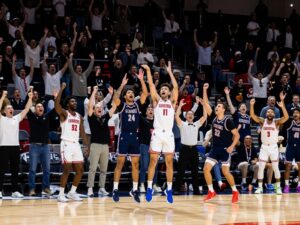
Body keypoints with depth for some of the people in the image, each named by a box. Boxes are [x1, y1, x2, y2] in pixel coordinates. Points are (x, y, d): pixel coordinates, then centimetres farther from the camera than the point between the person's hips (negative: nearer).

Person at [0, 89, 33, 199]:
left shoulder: (17, 118, 14)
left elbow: (26, 109, 9)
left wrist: (30, 98, 0)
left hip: (15, 146, 5)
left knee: (15, 170, 7)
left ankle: (15, 191, 12)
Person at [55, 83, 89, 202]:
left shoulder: (79, 116, 15)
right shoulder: (64, 113, -4)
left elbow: (82, 132, 16)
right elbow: (56, 104, -24)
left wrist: (87, 145, 8)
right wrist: (61, 89, -28)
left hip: (76, 144, 7)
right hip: (66, 144, -7)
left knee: (80, 170, 5)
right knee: (67, 170, -8)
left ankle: (72, 192, 18)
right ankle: (61, 194, 1)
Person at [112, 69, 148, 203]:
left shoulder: (137, 104, 9)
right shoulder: (122, 105, 1)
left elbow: (145, 93, -2)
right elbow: (115, 98, -19)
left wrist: (141, 80, -12)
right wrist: (122, 85, -25)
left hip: (135, 136, 3)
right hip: (124, 136, -3)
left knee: (135, 164, 6)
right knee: (120, 163, -1)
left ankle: (134, 190, 13)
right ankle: (115, 189, 3)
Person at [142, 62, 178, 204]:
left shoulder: (172, 102, 12)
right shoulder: (156, 100, 11)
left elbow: (176, 87, 0)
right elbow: (151, 85, 2)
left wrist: (170, 72, 0)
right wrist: (148, 70, -3)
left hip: (169, 135, 1)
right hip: (157, 134, -1)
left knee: (169, 163, 4)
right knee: (153, 161, -3)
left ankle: (169, 190, 9)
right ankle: (149, 188, 3)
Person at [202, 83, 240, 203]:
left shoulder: (228, 121, -11)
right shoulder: (214, 119, 3)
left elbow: (237, 135, -8)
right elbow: (206, 104, 1)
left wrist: (232, 146, -20)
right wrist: (205, 90, -5)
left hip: (225, 150, -6)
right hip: (215, 149, 6)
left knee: (225, 172, -5)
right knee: (206, 169, -4)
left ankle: (235, 192, 13)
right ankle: (211, 192, 7)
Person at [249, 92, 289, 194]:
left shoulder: (277, 122, -6)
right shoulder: (262, 121, 0)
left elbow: (286, 117, -25)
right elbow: (252, 116, -15)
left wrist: (282, 105, -39)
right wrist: (252, 105, -32)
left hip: (273, 147, -2)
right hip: (264, 147, 2)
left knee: (275, 168, 3)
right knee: (260, 168, 0)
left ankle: (278, 187, 14)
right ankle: (260, 187, 9)